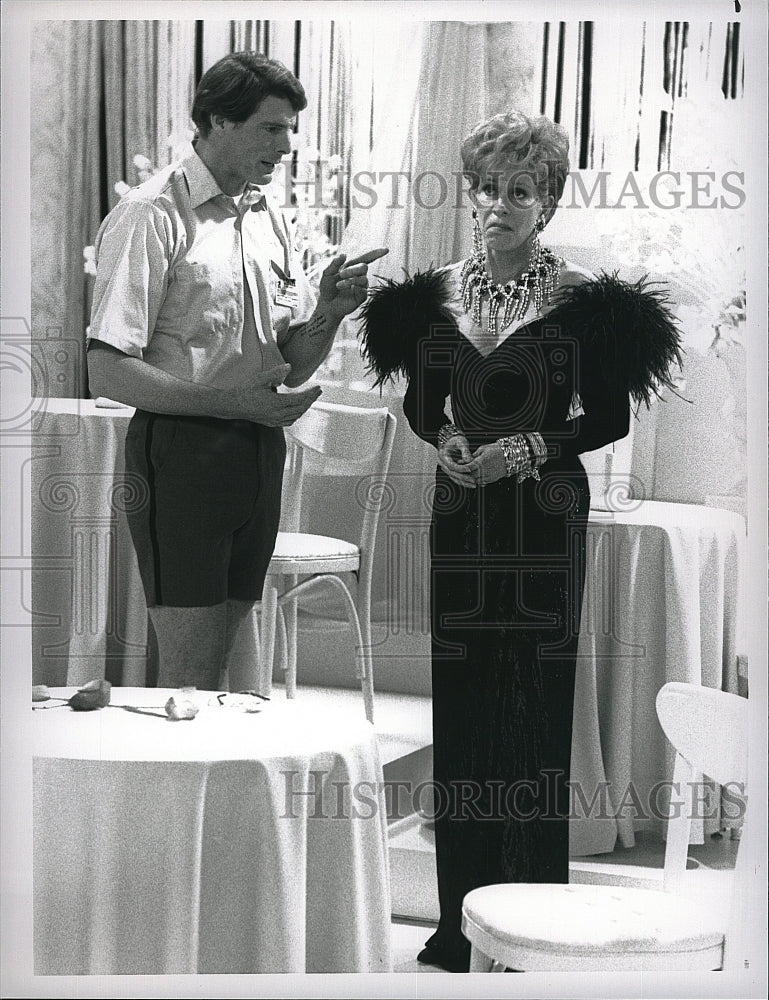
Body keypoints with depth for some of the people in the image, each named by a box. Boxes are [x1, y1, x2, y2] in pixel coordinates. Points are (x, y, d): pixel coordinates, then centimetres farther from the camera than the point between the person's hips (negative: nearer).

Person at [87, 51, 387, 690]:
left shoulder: (268, 217, 14)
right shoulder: (153, 216, -11)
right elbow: (108, 374, -17)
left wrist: (328, 313, -5)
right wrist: (237, 403, -21)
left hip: (259, 451, 7)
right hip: (183, 451, -7)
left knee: (220, 659, 14)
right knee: (189, 674, -4)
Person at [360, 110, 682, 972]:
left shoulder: (582, 300, -5)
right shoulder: (437, 295, 6)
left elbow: (609, 418, -2)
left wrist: (533, 447, -15)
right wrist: (443, 439, -5)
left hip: (543, 514, -4)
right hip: (461, 512, 4)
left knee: (534, 699, -3)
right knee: (460, 700, 6)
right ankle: (461, 919, 16)